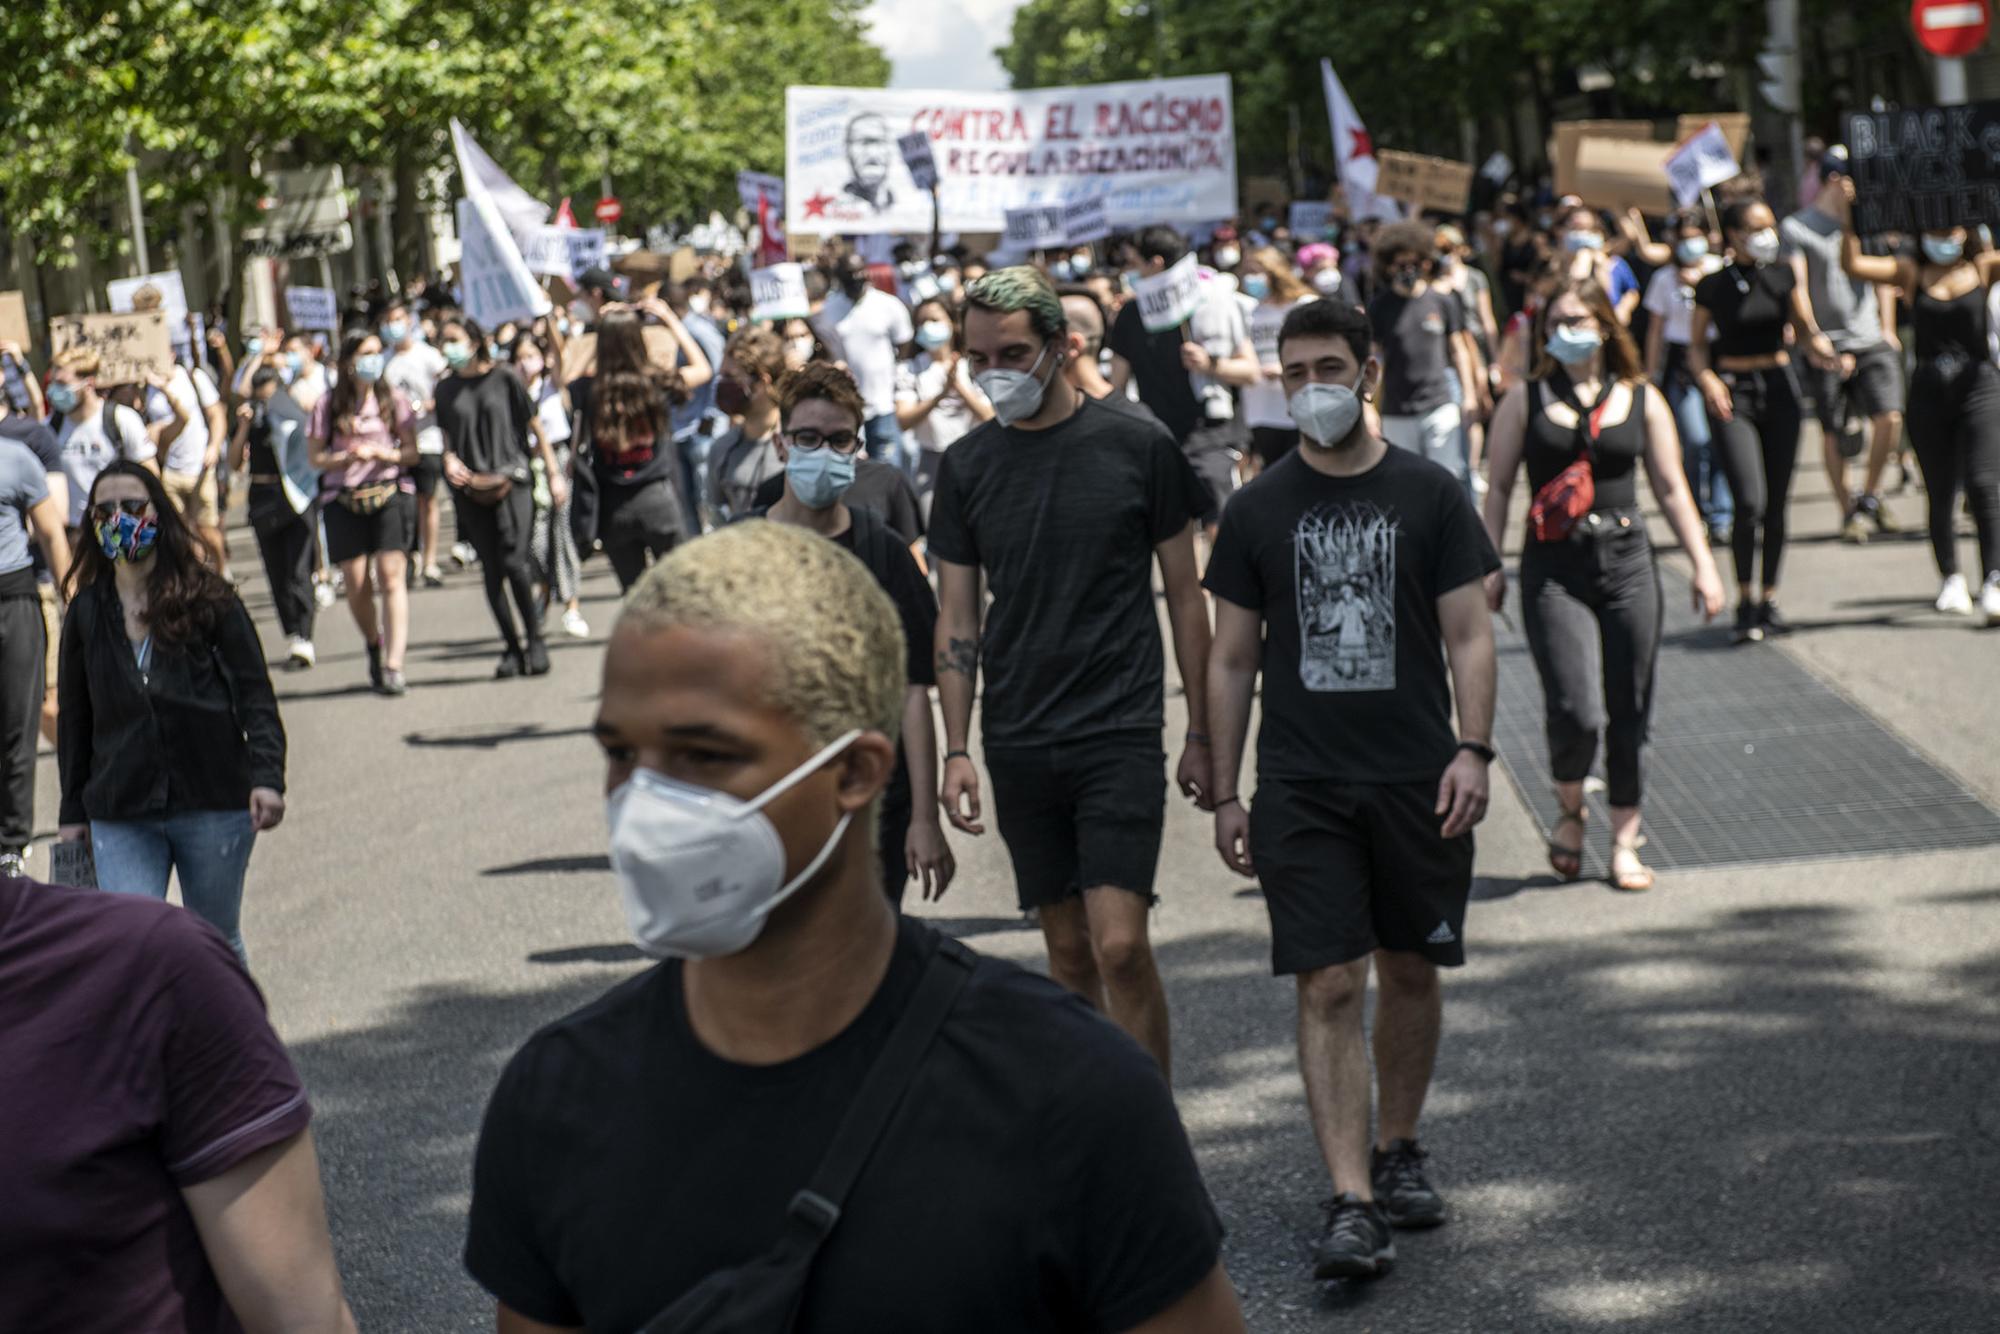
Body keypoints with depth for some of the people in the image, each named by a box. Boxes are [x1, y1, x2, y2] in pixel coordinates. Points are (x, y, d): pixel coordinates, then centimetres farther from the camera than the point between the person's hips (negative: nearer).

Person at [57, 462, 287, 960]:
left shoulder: (210, 601, -3)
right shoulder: (87, 613, 6)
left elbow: (255, 696, -4)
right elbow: (74, 719, 13)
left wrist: (267, 778, -17)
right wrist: (73, 812, 12)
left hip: (213, 806, -2)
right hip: (119, 816, 2)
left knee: (219, 946, 12)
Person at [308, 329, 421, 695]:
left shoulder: (393, 401, 7)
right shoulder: (329, 405, 6)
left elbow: (412, 453, 4)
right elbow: (314, 459, 6)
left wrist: (379, 453, -11)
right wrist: (345, 458, -11)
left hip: (391, 494, -1)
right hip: (343, 498, 1)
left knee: (391, 576, -13)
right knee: (356, 585, -2)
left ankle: (393, 666, -19)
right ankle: (374, 647, 26)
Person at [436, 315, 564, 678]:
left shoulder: (505, 380, 1)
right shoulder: (446, 390, 10)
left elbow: (535, 427, 6)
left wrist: (554, 474, 4)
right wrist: (450, 462, -5)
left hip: (512, 480, -3)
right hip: (471, 489, 3)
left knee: (514, 563, -15)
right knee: (491, 570, 2)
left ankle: (535, 639, 0)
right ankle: (512, 646, 10)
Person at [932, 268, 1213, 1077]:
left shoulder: (1138, 448, -3)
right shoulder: (967, 466, 5)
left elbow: (1184, 594, 4)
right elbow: (956, 620, 9)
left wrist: (1200, 735, 3)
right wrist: (955, 751, 1)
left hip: (1120, 734, -3)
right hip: (1018, 743, 3)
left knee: (1120, 946, -13)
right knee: (1068, 952, 9)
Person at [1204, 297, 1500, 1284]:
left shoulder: (1429, 496, 3)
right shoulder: (1258, 510, 5)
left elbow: (1468, 637, 3)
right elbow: (1231, 660, 9)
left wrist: (1472, 749, -10)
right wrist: (1223, 794, 6)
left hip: (1417, 779, 1)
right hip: (1300, 786, 0)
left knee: (1409, 973, 10)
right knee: (1328, 987, -8)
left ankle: (1397, 1151, 30)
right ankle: (1352, 1203, -11)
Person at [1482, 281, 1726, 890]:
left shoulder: (1641, 400, 7)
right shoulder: (1527, 401, 4)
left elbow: (1671, 488, 10)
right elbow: (1499, 487, 6)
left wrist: (1703, 565, 5)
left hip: (1627, 562, 2)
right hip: (1554, 567, -2)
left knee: (1630, 711, 4)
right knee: (1575, 710, -13)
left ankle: (1624, 840, 17)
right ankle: (1569, 810, 16)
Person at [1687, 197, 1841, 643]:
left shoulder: (1784, 276, 5)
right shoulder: (1712, 287, -2)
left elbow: (1805, 328, 12)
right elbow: (1697, 346, 4)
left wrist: (1820, 349, -10)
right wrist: (1708, 379, -15)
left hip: (1778, 388, 3)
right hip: (1731, 394, -3)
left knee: (1777, 504, 4)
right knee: (1749, 503, -15)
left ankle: (1769, 599, 16)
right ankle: (1745, 600, -1)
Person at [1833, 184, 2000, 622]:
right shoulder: (1911, 273, 7)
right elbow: (1853, 265, -3)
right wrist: (1846, 218, -14)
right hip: (1929, 390, 2)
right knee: (1940, 493, 6)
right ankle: (1951, 579, 20)